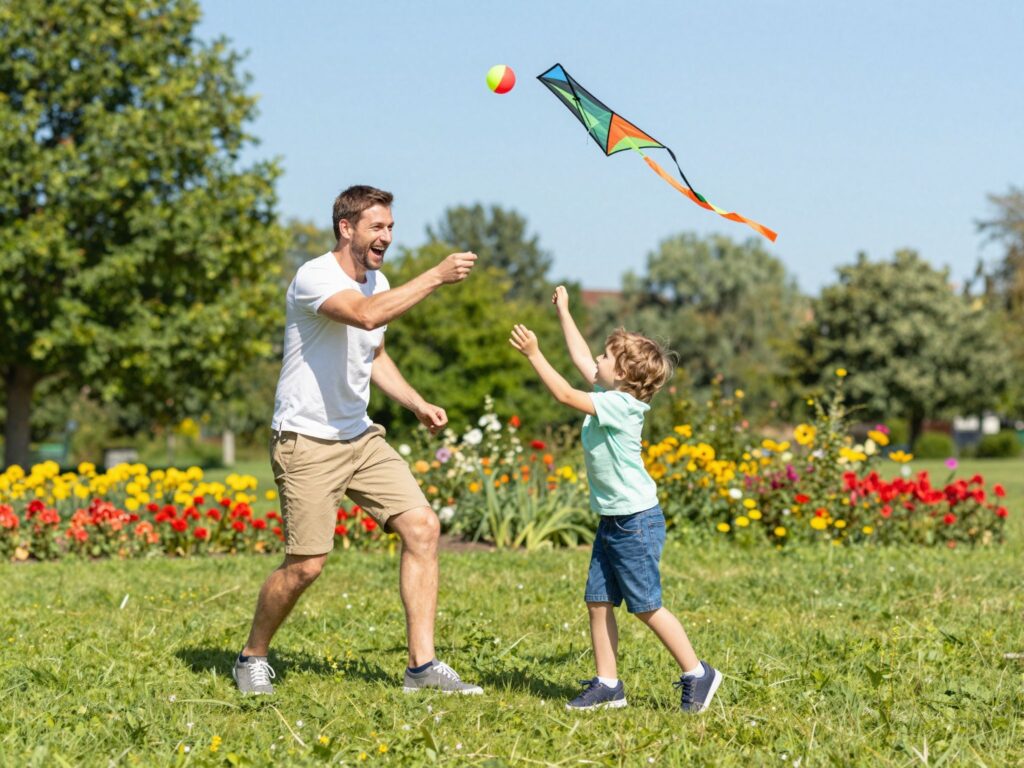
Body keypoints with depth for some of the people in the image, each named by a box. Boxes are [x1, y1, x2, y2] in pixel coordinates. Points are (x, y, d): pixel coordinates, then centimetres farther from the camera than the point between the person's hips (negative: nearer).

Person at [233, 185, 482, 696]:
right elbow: (366, 315, -37)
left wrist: (417, 404, 14)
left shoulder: (377, 282, 10)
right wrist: (437, 276, -35)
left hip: (360, 437, 8)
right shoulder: (314, 278, -17)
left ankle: (422, 666, -2)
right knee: (306, 565, -8)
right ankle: (252, 657, 18)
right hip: (306, 442, -8)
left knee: (422, 526, -7)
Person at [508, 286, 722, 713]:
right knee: (598, 601, 6)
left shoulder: (619, 405, -19)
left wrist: (533, 354, -21)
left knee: (646, 606, -3)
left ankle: (697, 674, 7)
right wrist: (563, 314, 23)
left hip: (637, 522, -9)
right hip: (613, 521, 9)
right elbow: (582, 360, 19)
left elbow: (566, 395, -25)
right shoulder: (612, 396, 7)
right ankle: (607, 685, 10)